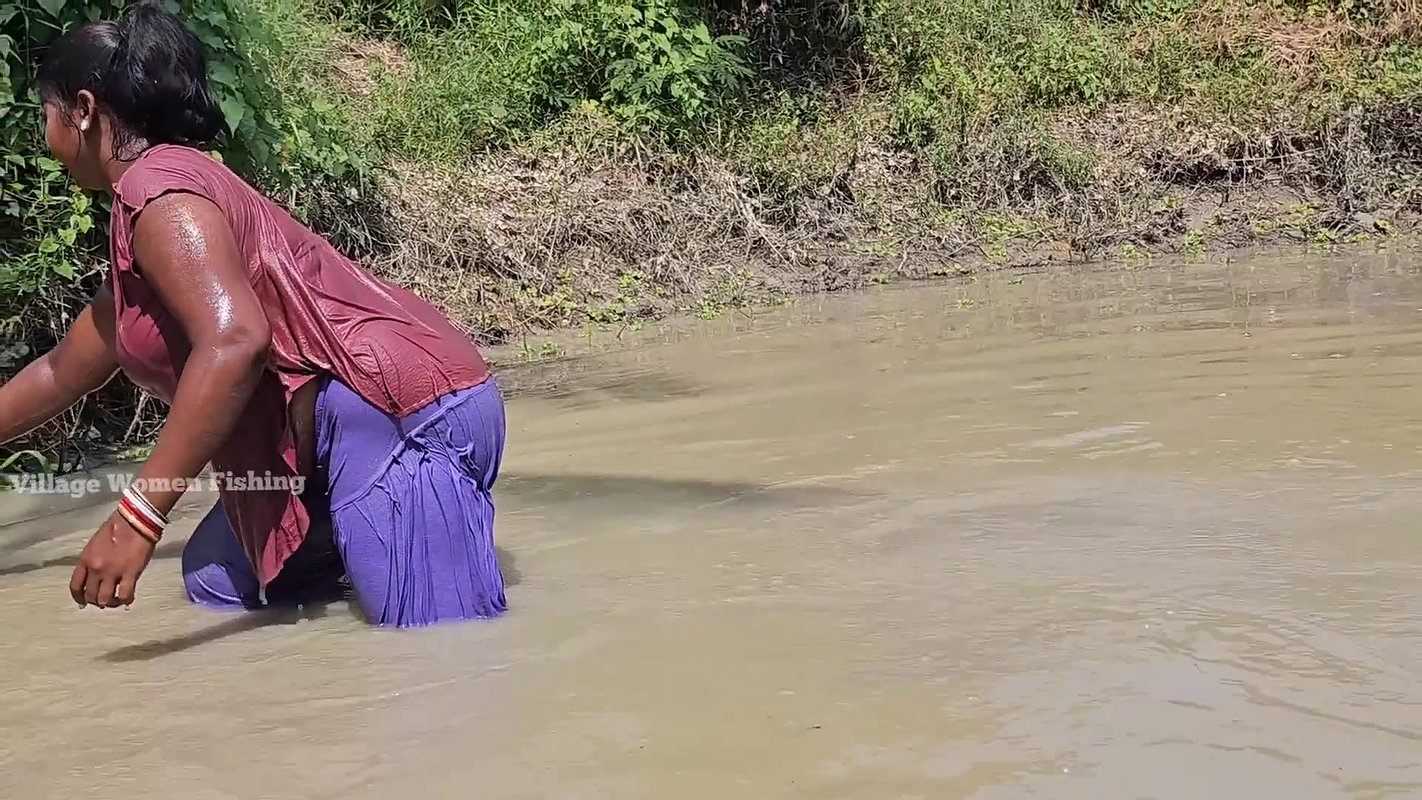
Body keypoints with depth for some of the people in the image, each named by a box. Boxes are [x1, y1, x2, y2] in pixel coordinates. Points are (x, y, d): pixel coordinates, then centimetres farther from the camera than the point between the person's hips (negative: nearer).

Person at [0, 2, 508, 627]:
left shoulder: (155, 187, -7)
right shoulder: (168, 189, 26)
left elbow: (235, 340, -25)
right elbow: (62, 372, 38)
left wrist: (135, 519, -25)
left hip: (394, 417, -11)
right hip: (377, 424, 11)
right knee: (220, 579, 21)